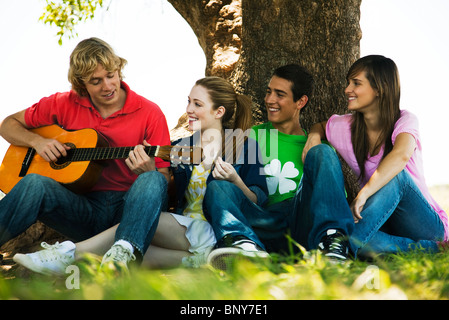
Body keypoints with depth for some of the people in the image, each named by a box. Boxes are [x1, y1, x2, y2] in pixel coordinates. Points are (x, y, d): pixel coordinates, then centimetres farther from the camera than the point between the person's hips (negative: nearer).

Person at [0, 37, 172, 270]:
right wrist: (37, 141, -5)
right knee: (35, 184, -28)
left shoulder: (149, 113, -1)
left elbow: (164, 179, 0)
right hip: (82, 208, 2)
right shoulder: (65, 104, 7)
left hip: (129, 207, -1)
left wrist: (149, 172, -24)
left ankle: (125, 251, -56)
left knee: (152, 181, -34)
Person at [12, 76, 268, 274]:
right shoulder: (180, 147, 19)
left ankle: (74, 253, -28)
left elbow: (259, 203, 0)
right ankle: (191, 259, -33)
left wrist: (235, 181, -18)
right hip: (181, 229, 5)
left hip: (217, 234, -5)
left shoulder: (245, 146, 5)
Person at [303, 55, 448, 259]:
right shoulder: (345, 127, 4)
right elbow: (319, 126, 28)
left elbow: (401, 155, -34)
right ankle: (427, 249, -25)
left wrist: (363, 193, -43)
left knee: (395, 174, -33)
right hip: (385, 224, 3)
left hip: (427, 225, -3)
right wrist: (314, 136, 3)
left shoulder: (405, 121, -10)